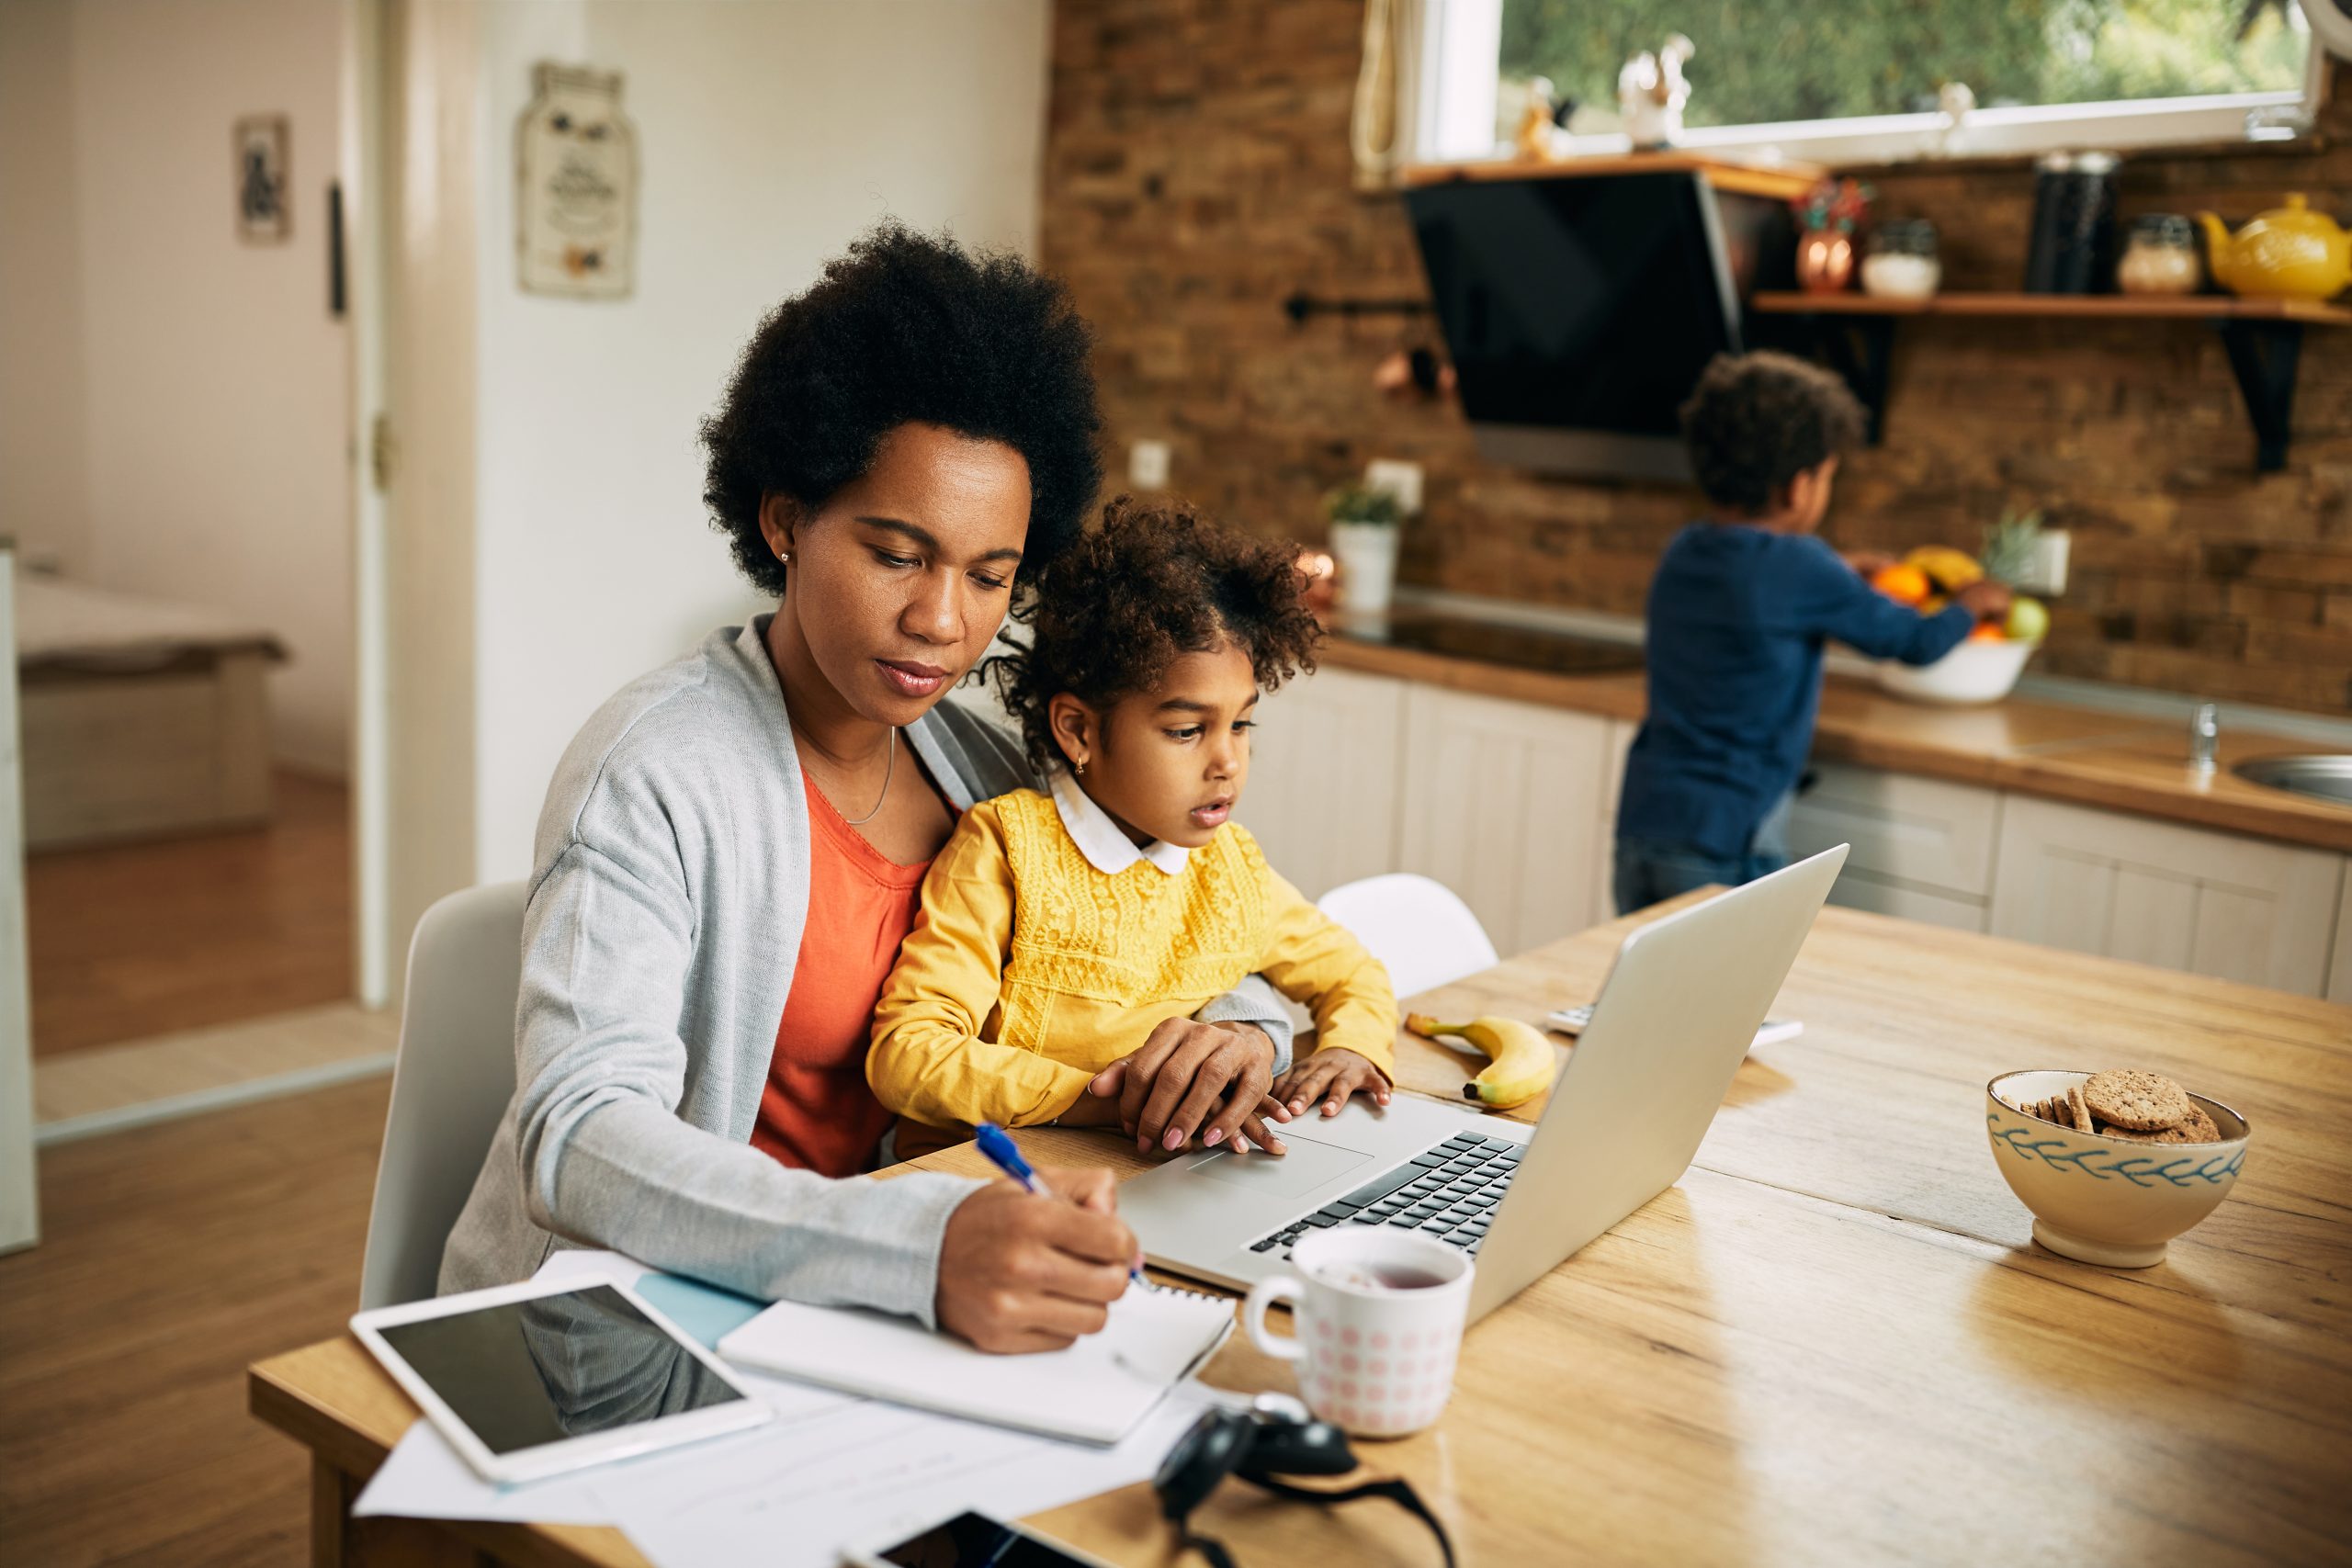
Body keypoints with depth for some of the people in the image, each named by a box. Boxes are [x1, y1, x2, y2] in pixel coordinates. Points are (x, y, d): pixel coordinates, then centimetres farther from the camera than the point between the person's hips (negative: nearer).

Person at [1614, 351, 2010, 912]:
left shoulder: (1682, 553, 7)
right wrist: (1972, 603, 21)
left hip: (1640, 820, 7)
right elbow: (1919, 643, -1)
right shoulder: (1796, 566, -12)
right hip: (1723, 843, -7)